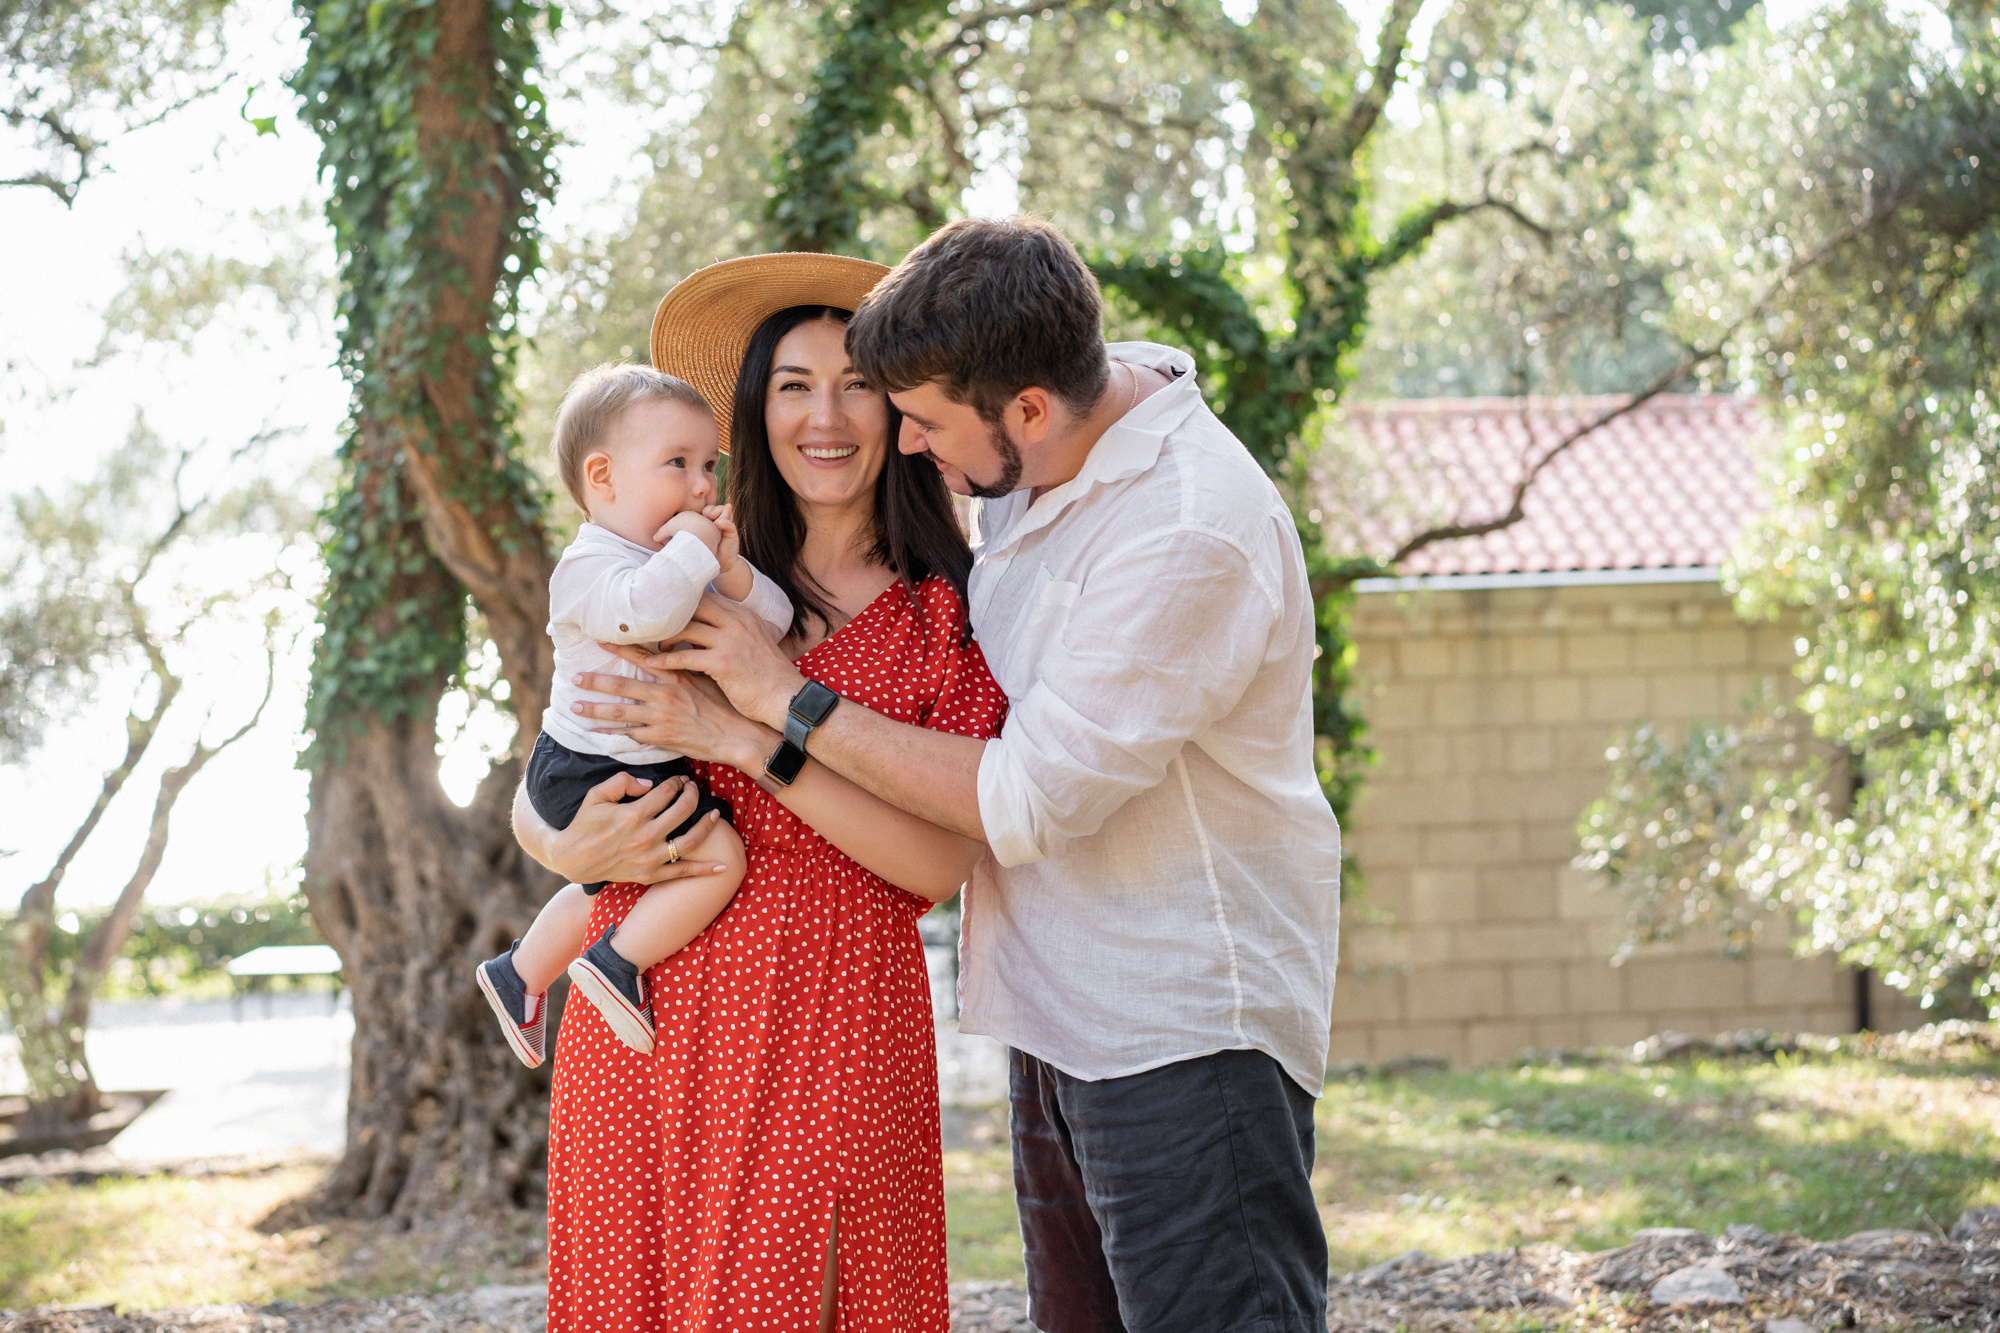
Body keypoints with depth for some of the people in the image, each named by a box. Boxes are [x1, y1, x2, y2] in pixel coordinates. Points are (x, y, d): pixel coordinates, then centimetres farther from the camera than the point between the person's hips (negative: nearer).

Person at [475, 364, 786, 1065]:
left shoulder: (681, 561, 8)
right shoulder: (591, 564, -20)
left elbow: (773, 622, 3)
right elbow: (645, 611, -42)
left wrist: (733, 571, -15)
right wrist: (692, 550, -28)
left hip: (650, 766, 10)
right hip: (592, 771, -10)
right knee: (718, 857, -19)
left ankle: (519, 974, 47)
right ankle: (617, 963, -10)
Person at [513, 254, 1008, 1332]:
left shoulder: (950, 617, 2)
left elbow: (940, 865, -10)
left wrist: (746, 737, -16)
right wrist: (574, 851, -8)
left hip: (828, 1014, -3)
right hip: (642, 1001, 3)